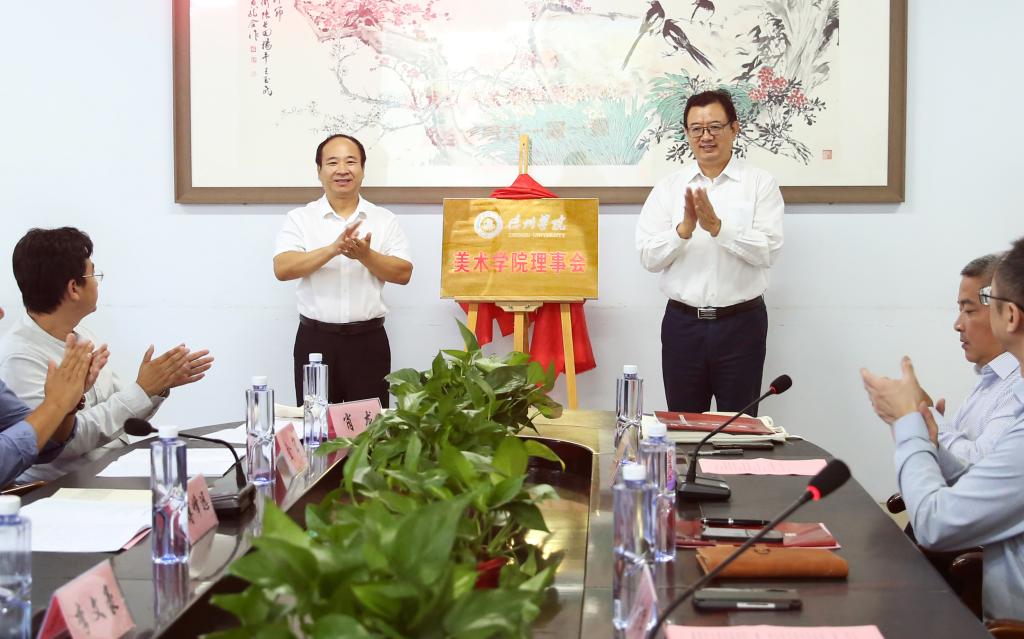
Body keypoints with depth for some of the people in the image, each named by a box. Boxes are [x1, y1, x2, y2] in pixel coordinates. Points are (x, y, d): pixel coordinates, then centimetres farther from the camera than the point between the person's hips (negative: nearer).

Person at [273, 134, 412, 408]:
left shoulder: (385, 220, 7)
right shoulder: (300, 218, 4)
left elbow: (403, 273, 1)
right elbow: (282, 268, -10)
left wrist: (365, 255, -16)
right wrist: (333, 249, -22)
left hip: (368, 340, 1)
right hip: (316, 340, 0)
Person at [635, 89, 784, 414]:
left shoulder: (760, 184, 0)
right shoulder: (668, 187, 6)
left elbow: (768, 249, -12)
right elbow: (648, 257, -2)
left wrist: (717, 227, -22)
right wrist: (684, 229, -18)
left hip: (741, 323, -2)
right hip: (683, 323, 2)